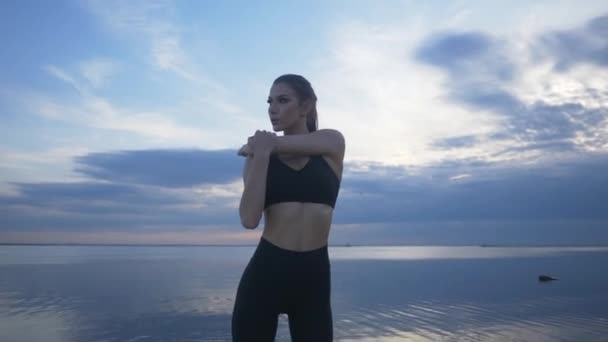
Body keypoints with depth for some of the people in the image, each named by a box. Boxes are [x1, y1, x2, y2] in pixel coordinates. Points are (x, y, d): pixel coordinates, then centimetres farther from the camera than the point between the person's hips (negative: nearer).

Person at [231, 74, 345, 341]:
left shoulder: (332, 142, 3)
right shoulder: (257, 154, 3)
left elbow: (278, 144, -12)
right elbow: (249, 219, -11)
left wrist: (265, 145, 7)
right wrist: (262, 153, -13)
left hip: (313, 274, 0)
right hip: (264, 271, 1)